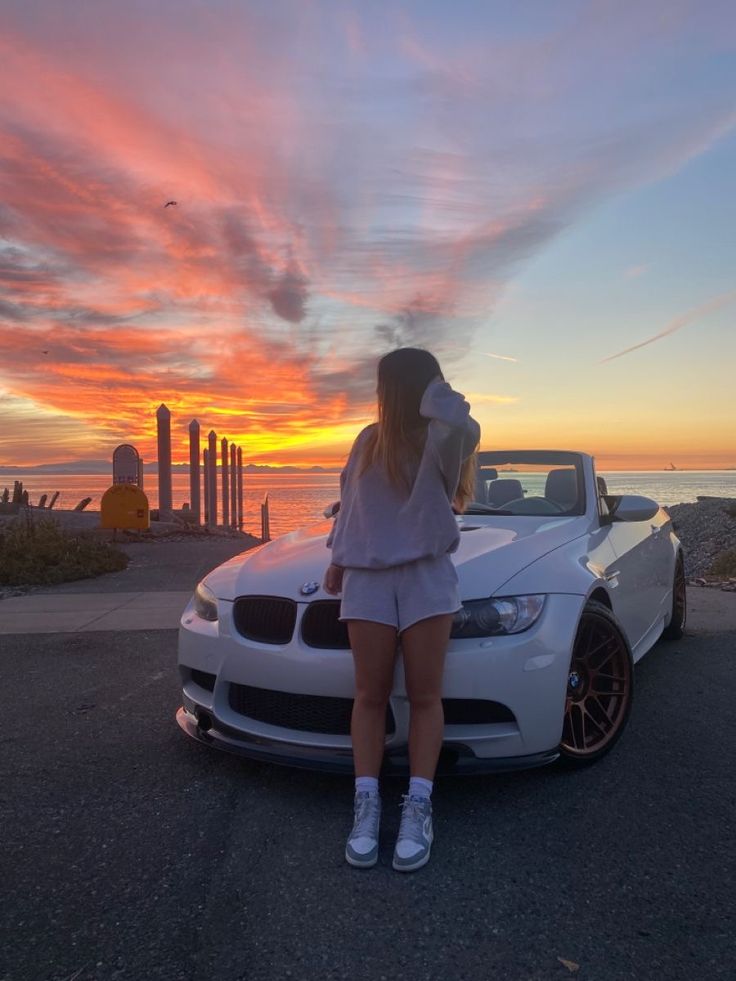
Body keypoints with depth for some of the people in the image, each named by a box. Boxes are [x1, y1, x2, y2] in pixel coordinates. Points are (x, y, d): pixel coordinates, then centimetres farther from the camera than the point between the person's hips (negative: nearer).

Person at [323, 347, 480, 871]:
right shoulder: (369, 440, 14)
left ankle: (418, 809, 7)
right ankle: (367, 807, 8)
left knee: (425, 696, 0)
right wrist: (337, 560, 19)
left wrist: (433, 393, -9)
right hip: (367, 577, 4)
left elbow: (465, 429, -27)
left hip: (426, 576, -3)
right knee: (371, 695, 3)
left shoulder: (439, 440, -1)